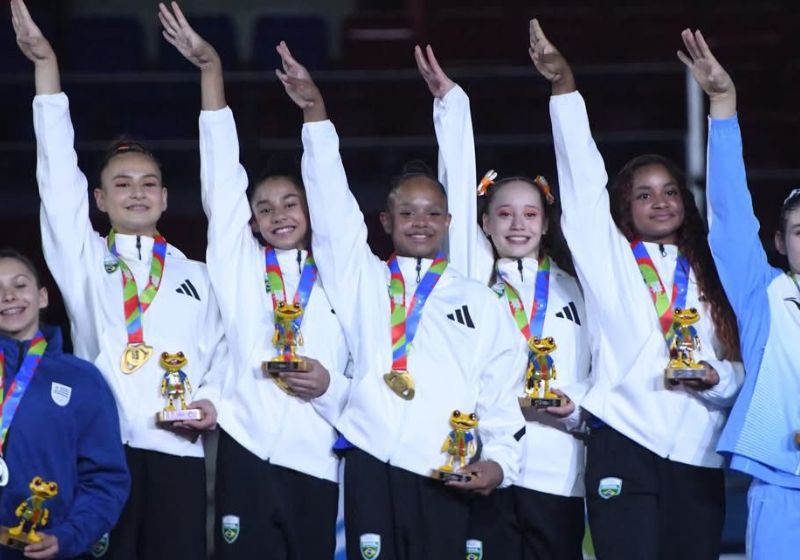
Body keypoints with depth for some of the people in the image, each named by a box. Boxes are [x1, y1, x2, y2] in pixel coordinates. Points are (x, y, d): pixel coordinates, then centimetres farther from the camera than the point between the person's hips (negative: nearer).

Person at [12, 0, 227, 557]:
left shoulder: (195, 276, 19)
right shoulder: (82, 260, 13)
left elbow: (221, 354, 18)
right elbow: (59, 172, 5)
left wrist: (211, 401, -5)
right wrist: (46, 64, -1)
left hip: (177, 449, 1)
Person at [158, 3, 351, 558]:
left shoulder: (336, 283, 14)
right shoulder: (239, 266, 12)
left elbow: (360, 382, 15)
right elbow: (222, 178, 5)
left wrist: (330, 386, -9)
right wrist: (211, 70, -1)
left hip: (316, 463, 1)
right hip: (246, 454, -1)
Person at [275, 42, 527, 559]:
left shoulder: (481, 302, 15)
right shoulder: (363, 280, 15)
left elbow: (502, 392, 10)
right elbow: (333, 207, 4)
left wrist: (499, 461, -6)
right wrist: (316, 113, -4)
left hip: (447, 480, 0)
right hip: (373, 472, 0)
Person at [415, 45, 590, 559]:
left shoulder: (573, 290, 15)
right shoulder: (472, 279, 11)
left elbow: (594, 376, 14)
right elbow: (459, 186, 5)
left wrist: (575, 408, -7)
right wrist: (449, 100, 1)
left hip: (556, 472, 1)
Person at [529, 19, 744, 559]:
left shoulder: (711, 273, 18)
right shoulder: (612, 260, 10)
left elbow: (741, 365, 16)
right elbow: (584, 183, -1)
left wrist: (719, 378, -8)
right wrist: (565, 88, -10)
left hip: (699, 454, 3)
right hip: (625, 447, -3)